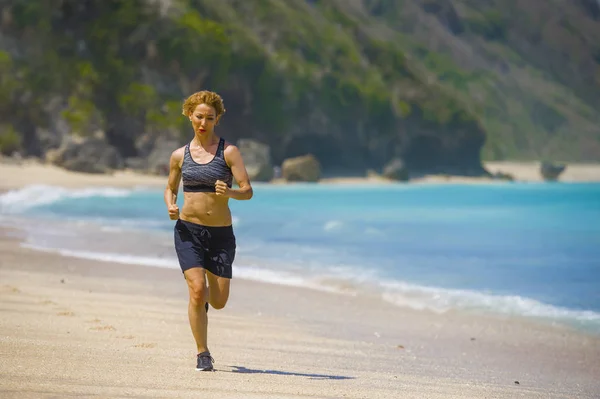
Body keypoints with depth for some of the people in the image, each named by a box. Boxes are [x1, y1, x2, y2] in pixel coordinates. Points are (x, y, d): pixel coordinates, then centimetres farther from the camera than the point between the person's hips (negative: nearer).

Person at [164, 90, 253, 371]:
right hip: (188, 231, 0)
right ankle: (202, 353, -2)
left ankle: (204, 295, 43)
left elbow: (248, 190, -7)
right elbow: (170, 188, 19)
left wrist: (229, 193, -29)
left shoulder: (229, 152, -2)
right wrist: (171, 206, -3)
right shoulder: (179, 155, 6)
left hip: (221, 233, 0)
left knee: (218, 301, 4)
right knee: (197, 289, -17)